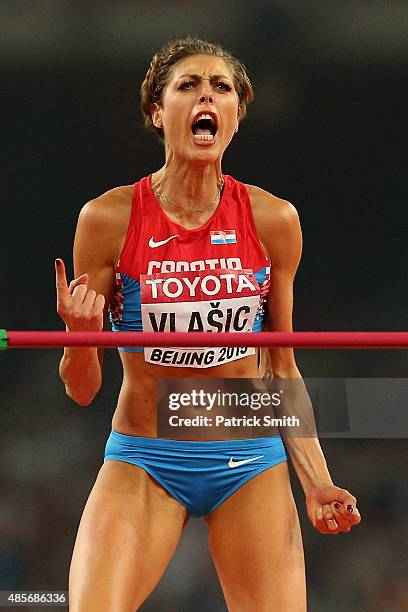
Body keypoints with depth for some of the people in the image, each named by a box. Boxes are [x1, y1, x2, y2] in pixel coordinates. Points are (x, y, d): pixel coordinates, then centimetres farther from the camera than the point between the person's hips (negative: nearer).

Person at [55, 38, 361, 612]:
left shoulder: (274, 220, -2)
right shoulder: (109, 219, -7)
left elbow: (282, 368, 9)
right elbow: (82, 389, -2)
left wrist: (316, 483, 2)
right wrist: (79, 335, -23)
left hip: (251, 465, 2)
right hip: (142, 463, -1)